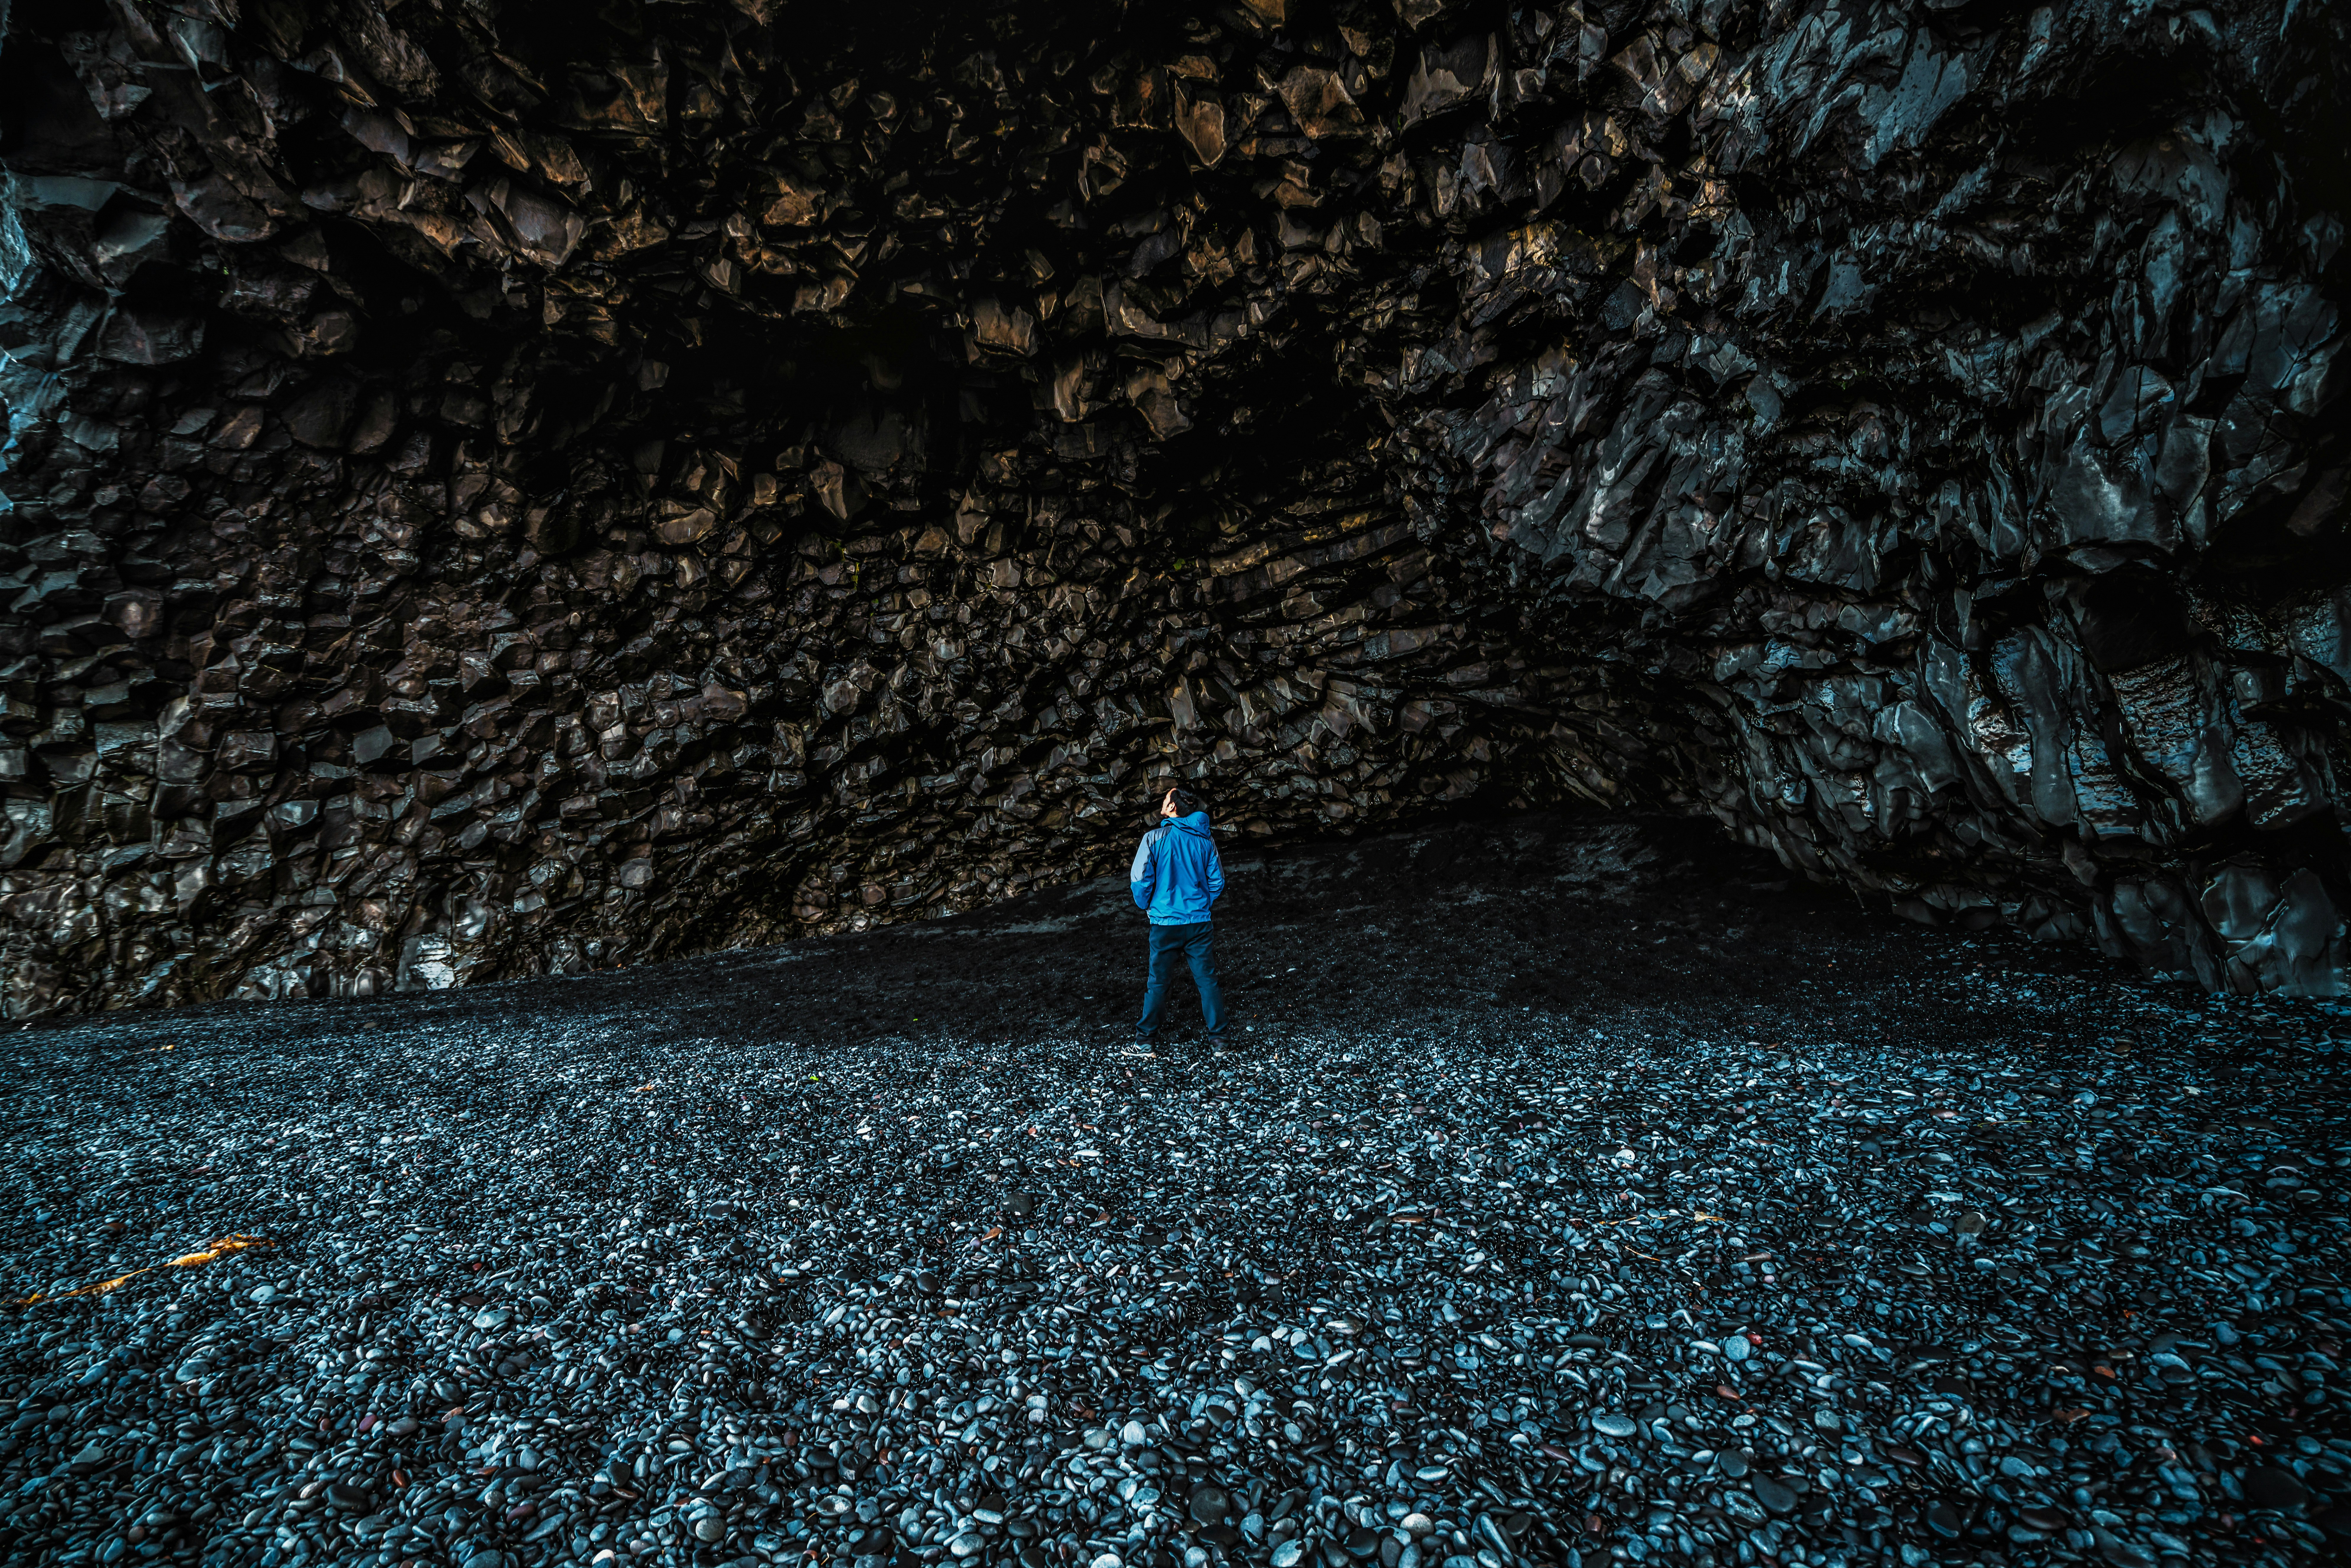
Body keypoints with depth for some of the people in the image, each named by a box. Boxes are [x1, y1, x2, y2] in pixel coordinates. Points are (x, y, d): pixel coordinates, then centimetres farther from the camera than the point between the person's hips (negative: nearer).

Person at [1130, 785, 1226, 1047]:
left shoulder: (1154, 838, -9)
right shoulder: (1206, 840, 1)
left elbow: (1140, 880, -8)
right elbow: (1218, 881, 5)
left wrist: (1146, 907, 9)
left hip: (1164, 921, -2)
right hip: (1199, 921, 2)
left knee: (1158, 981, 8)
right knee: (1207, 980, 9)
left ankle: (1145, 1037, 17)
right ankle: (1218, 1035, 14)